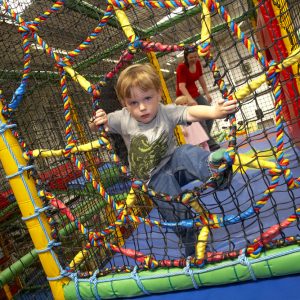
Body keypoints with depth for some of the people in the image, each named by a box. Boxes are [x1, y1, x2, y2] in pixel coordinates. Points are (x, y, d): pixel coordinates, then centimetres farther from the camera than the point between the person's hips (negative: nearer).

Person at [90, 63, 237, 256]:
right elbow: (96, 126, 8)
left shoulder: (167, 112, -10)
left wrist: (214, 111, -50)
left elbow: (190, 113, -28)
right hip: (155, 175, 0)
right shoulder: (122, 119, -6)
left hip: (174, 161, 1)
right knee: (173, 206, -29)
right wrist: (97, 122, -19)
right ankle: (191, 245, -20)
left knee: (186, 152, -31)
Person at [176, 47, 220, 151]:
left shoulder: (197, 63, -1)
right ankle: (211, 144, -13)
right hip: (184, 97, -7)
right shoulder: (181, 67, -20)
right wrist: (191, 100, -40)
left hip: (196, 94, 8)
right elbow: (181, 86, -29)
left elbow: (201, 80, 9)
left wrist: (207, 94, 9)